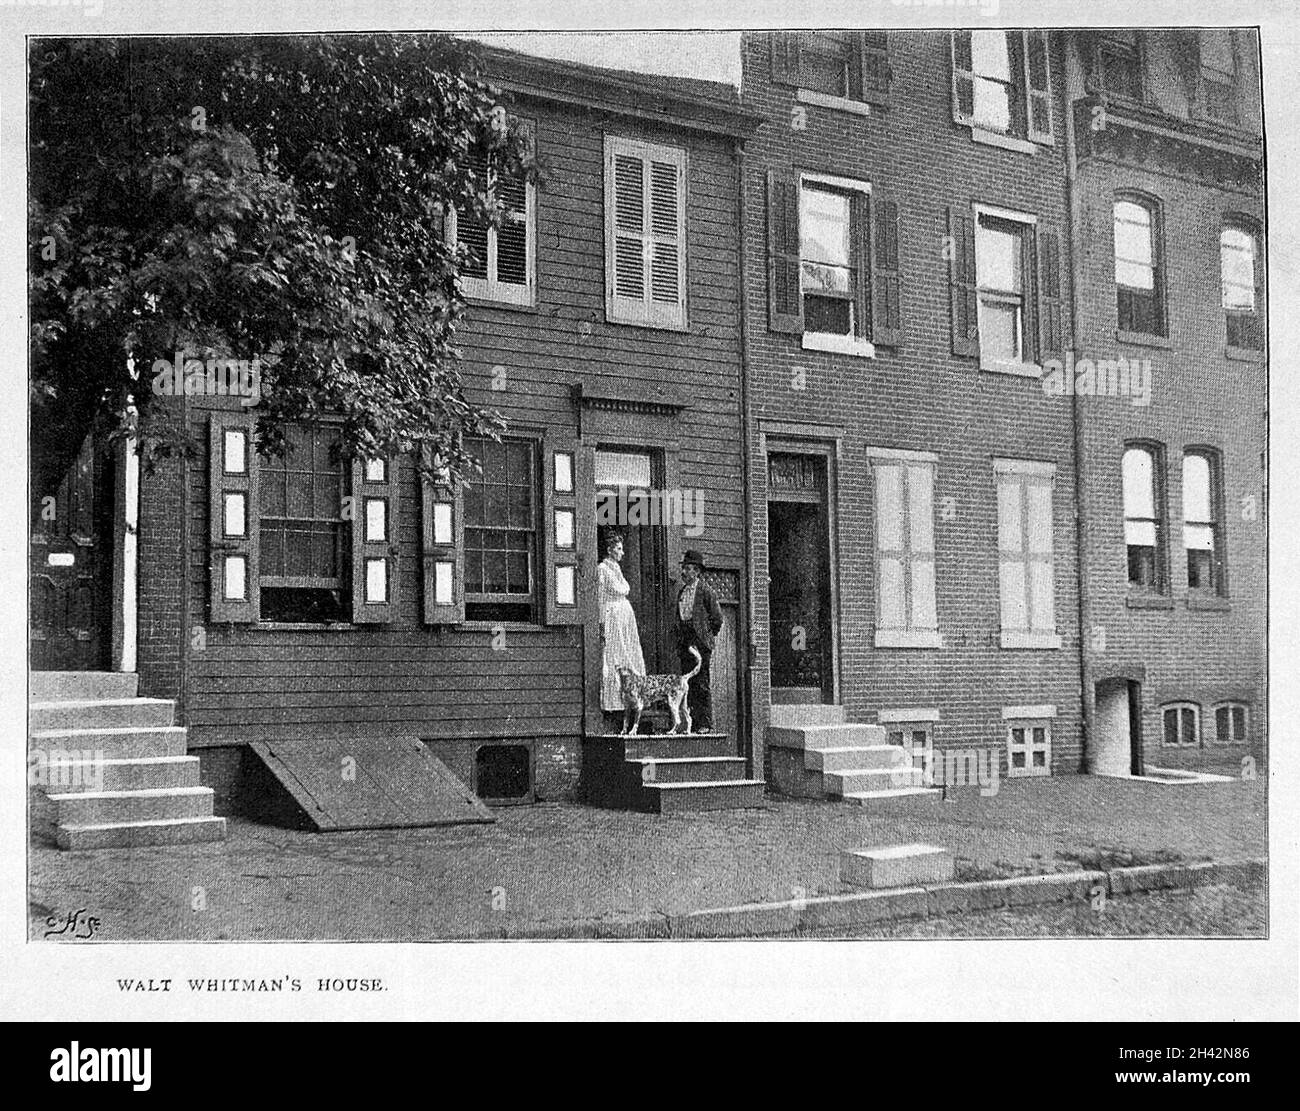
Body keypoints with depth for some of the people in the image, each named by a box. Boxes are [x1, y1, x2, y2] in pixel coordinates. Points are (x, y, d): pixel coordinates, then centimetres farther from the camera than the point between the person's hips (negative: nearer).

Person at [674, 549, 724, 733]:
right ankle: (694, 723, 9)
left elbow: (717, 617, -4)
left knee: (701, 684, -7)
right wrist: (680, 641, 14)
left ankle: (706, 724, -3)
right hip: (685, 643, 7)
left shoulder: (705, 590, -5)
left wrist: (709, 636, 1)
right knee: (688, 685, 5)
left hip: (700, 642, -7)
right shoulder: (682, 591, 15)